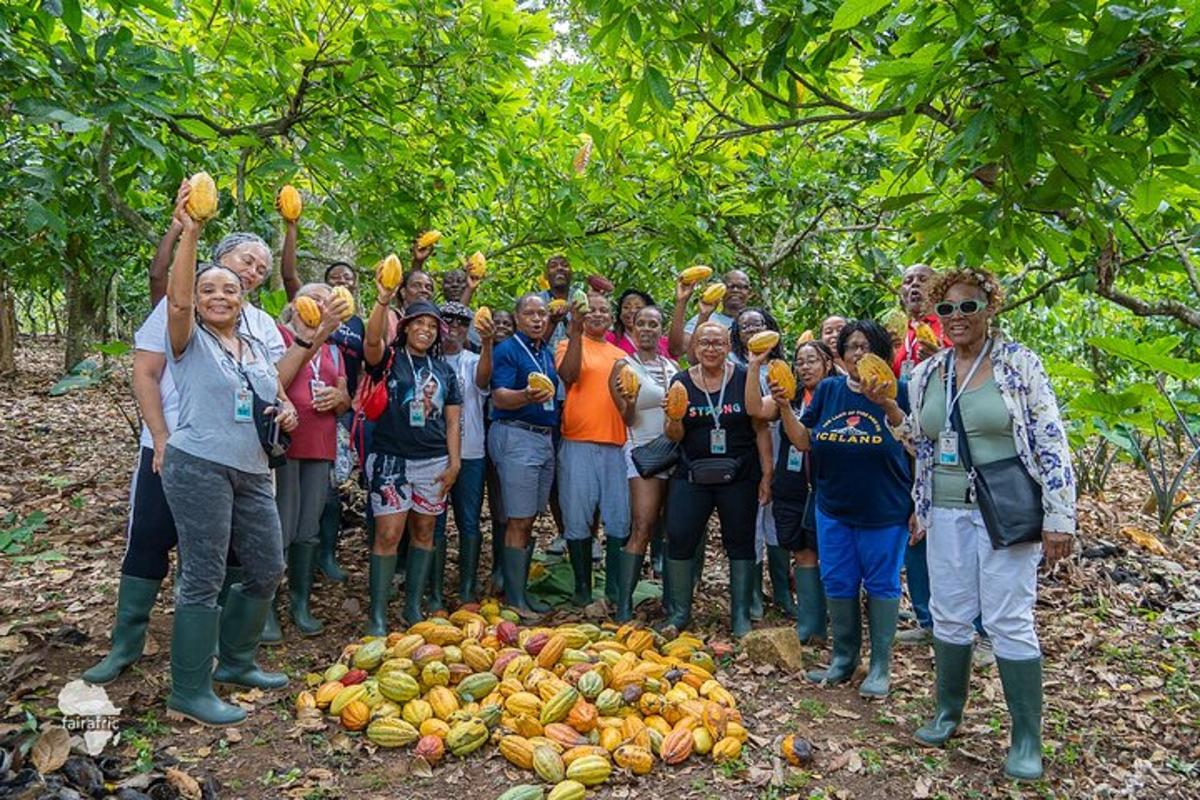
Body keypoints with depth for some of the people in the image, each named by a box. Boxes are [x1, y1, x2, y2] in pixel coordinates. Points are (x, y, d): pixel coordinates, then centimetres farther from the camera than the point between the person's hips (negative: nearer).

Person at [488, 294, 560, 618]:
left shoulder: (547, 353, 16)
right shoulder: (507, 350, -7)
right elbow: (499, 397, -19)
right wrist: (527, 396, -36)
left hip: (546, 438, 8)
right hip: (516, 436, -8)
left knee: (528, 520, 12)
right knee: (519, 521, -6)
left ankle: (522, 590, 21)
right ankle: (514, 599, 1)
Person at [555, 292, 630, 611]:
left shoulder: (621, 355, 18)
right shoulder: (570, 345, 2)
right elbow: (568, 375, -18)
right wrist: (575, 331, -21)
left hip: (615, 445, 5)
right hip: (578, 444, -4)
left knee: (619, 519, 6)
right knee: (578, 518, 2)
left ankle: (615, 586, 17)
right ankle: (582, 587, 14)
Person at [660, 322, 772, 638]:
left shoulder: (744, 379, -3)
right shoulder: (680, 382, 2)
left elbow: (760, 429, -1)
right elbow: (674, 436, 3)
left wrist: (767, 475, -3)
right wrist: (674, 417, -19)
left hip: (739, 477, -1)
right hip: (692, 476, 1)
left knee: (740, 542, 8)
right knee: (679, 538, -1)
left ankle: (741, 615, 22)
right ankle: (679, 612, 15)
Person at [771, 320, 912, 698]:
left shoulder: (897, 392, -8)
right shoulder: (827, 390, 3)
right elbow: (803, 442, 4)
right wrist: (784, 407, -9)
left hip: (884, 511, -4)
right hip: (833, 510, 4)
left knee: (881, 585, 8)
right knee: (837, 584, 11)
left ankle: (880, 667, 22)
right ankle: (843, 660, 28)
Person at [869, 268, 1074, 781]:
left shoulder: (1018, 363, -6)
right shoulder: (927, 373, 7)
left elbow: (1051, 442, -7)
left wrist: (1058, 518, -10)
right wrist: (887, 406, 1)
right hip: (946, 511, 4)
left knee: (1009, 621, -1)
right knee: (949, 616, 11)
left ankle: (1027, 739, 15)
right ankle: (948, 713, 30)